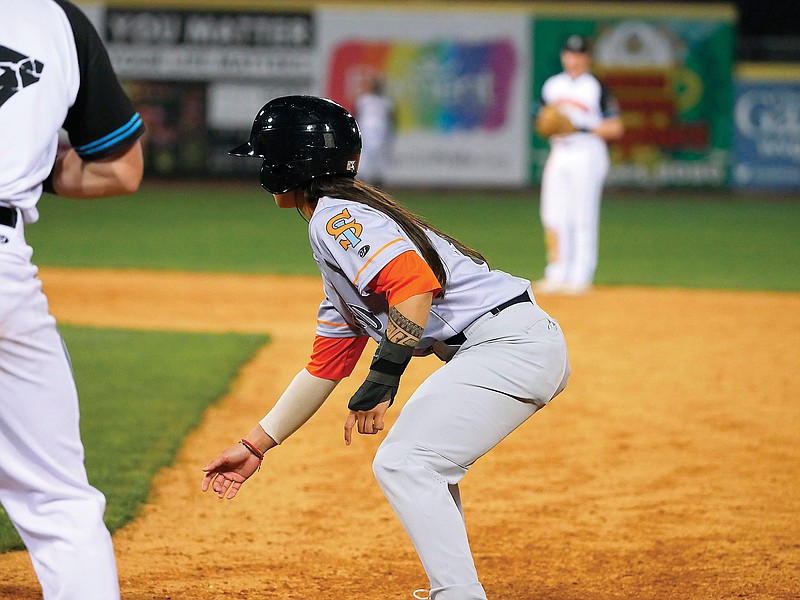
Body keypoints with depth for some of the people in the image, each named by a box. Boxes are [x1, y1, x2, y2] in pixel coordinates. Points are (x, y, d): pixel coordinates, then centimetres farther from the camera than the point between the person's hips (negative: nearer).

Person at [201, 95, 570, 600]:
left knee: (402, 464, -13)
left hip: (508, 343, -11)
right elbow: (327, 365, 28)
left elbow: (415, 283, -24)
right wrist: (256, 446, 28)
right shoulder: (338, 245, 25)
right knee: (425, 463, 23)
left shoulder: (335, 216, -7)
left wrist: (382, 380, -22)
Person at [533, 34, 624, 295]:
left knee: (583, 218, -5)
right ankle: (556, 275, 9)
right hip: (558, 154, 5)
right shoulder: (552, 86, 13)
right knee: (553, 216, 2)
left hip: (587, 153, -5)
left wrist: (582, 129, -16)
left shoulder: (597, 89, -3)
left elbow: (615, 128, -6)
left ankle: (580, 277, -2)